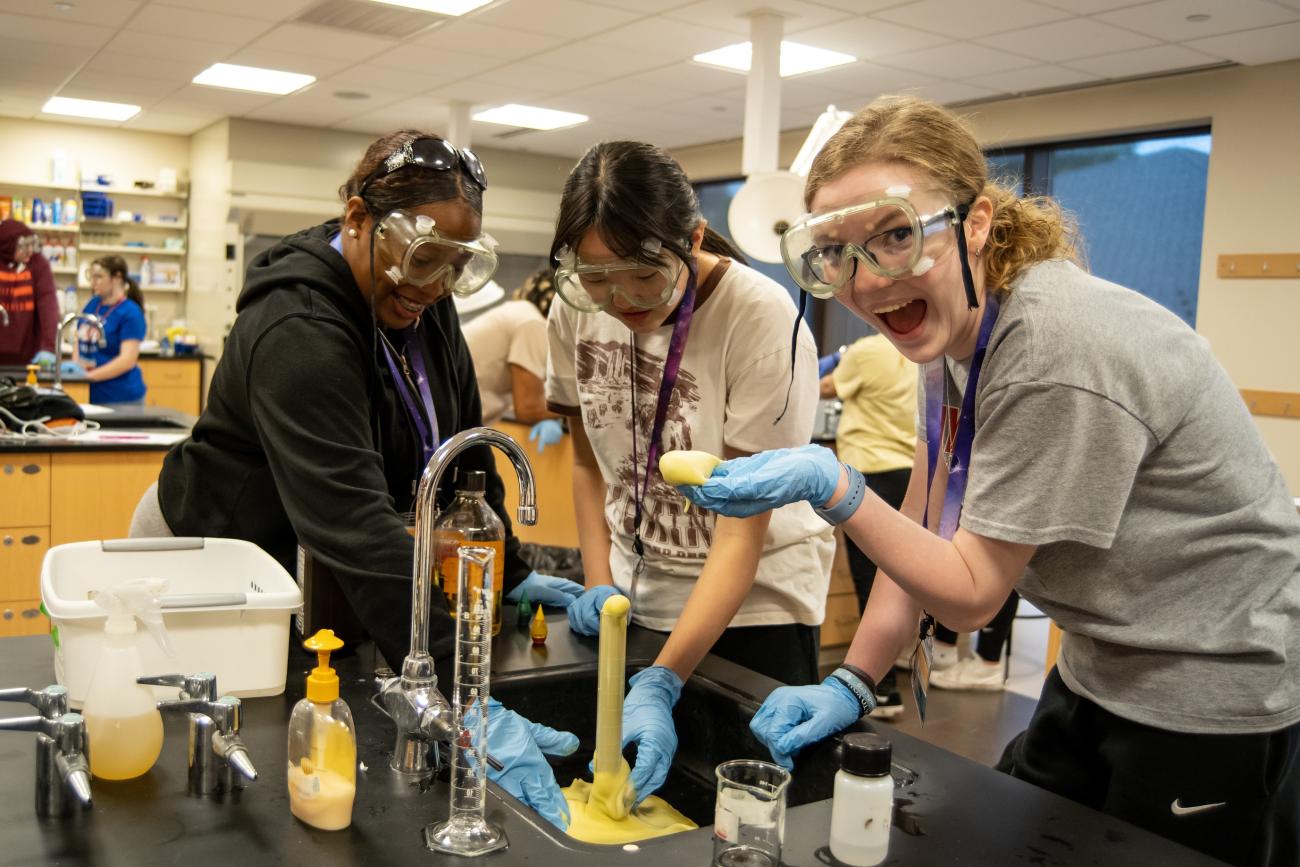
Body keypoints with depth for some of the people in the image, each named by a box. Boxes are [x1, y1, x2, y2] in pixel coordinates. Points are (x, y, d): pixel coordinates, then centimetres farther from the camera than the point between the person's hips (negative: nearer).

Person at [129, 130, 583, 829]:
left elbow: (462, 446, 2)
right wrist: (466, 703, -48)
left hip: (312, 571, 7)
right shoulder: (298, 333, -34)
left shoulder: (420, 302, -8)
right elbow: (355, 525, -44)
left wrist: (510, 573, 0)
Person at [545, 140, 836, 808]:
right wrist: (598, 581, -5)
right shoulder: (576, 308, -9)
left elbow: (742, 532, -24)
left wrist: (661, 684, -30)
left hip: (752, 599, -4)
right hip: (633, 595, 5)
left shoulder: (760, 318, -24)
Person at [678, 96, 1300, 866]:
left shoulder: (1056, 353, -30)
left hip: (1217, 695, -8)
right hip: (1101, 673, 8)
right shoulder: (951, 325, -3)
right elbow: (926, 535, 1)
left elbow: (972, 594, -22)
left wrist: (831, 486, -32)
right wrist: (850, 685, -5)